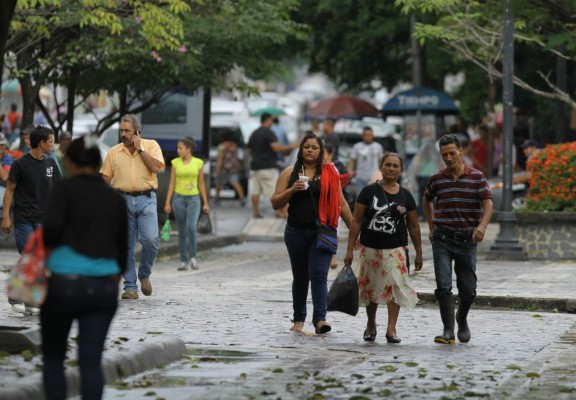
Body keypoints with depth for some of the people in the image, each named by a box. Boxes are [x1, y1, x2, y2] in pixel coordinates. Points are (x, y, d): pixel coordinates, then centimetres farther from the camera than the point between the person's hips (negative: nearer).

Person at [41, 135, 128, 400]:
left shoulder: (65, 189, -2)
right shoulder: (116, 198, 11)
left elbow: (51, 227, -19)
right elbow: (123, 248, 17)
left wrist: (47, 248, 2)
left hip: (65, 281, -3)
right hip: (104, 285, 3)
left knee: (53, 355, 14)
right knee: (91, 360, 3)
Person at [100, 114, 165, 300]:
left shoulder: (151, 146, 5)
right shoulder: (114, 152, 9)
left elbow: (155, 167, -11)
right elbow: (105, 179, 10)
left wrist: (139, 148, -8)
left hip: (146, 199, -2)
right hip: (122, 200, 2)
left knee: (150, 239, -17)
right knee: (126, 246, 2)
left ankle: (144, 274, 7)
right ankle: (130, 287, 8)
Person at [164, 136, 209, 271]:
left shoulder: (198, 163, 0)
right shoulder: (175, 162, 1)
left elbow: (201, 184, 5)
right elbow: (171, 184, 1)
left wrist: (205, 203, 4)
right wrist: (167, 203, -4)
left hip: (193, 200, -1)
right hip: (179, 199, 1)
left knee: (191, 228, -20)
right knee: (182, 231, 2)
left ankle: (192, 257, -3)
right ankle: (184, 262, 10)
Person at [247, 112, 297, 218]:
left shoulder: (254, 134, 14)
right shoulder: (269, 133, -11)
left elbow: (250, 150, 20)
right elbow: (277, 148, -21)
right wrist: (291, 146, -11)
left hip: (255, 166, 7)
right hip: (268, 166, -7)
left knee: (255, 191, 5)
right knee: (275, 191, -4)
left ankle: (255, 212, 3)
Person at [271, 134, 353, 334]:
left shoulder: (329, 173, 5)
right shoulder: (290, 173, 6)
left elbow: (341, 203, 8)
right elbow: (275, 203, 4)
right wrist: (292, 190, -13)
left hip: (322, 233, -2)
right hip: (296, 232, 2)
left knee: (319, 275, -13)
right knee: (300, 277, 12)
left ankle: (320, 319, -19)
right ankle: (299, 319, 24)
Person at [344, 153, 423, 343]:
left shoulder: (405, 196, 5)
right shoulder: (369, 191, -1)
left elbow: (413, 226, 11)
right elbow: (356, 221, -1)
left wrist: (419, 253, 10)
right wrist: (350, 249, -4)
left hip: (396, 249, 0)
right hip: (370, 249, 0)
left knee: (395, 286, -13)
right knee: (370, 288, 10)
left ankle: (391, 329, -12)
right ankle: (370, 325, 30)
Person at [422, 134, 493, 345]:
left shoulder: (477, 177, -2)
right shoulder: (437, 179, 4)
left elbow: (488, 203, -12)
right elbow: (427, 200, 23)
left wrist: (482, 226, -30)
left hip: (467, 239, 0)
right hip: (442, 238, 0)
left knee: (468, 289, 7)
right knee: (443, 286, -11)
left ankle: (462, 321, 33)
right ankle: (448, 331, -11)